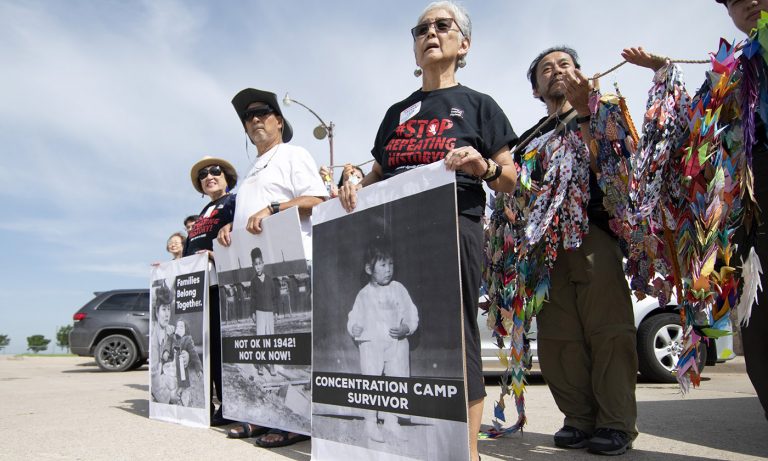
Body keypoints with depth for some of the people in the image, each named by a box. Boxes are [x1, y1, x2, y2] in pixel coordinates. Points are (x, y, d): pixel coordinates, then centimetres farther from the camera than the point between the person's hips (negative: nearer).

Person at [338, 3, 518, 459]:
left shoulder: (478, 105, 11)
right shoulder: (397, 112, 22)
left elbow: (511, 179, 7)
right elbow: (379, 174, 25)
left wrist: (483, 166, -14)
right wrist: (357, 186, 3)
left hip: (455, 226, -4)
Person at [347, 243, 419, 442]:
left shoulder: (398, 289, 1)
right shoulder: (364, 294, -1)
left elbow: (411, 314, 3)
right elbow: (355, 317, 4)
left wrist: (406, 328, -14)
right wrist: (354, 328, -17)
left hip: (397, 342, 2)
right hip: (371, 343, -2)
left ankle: (391, 420, 27)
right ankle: (371, 422, 18)